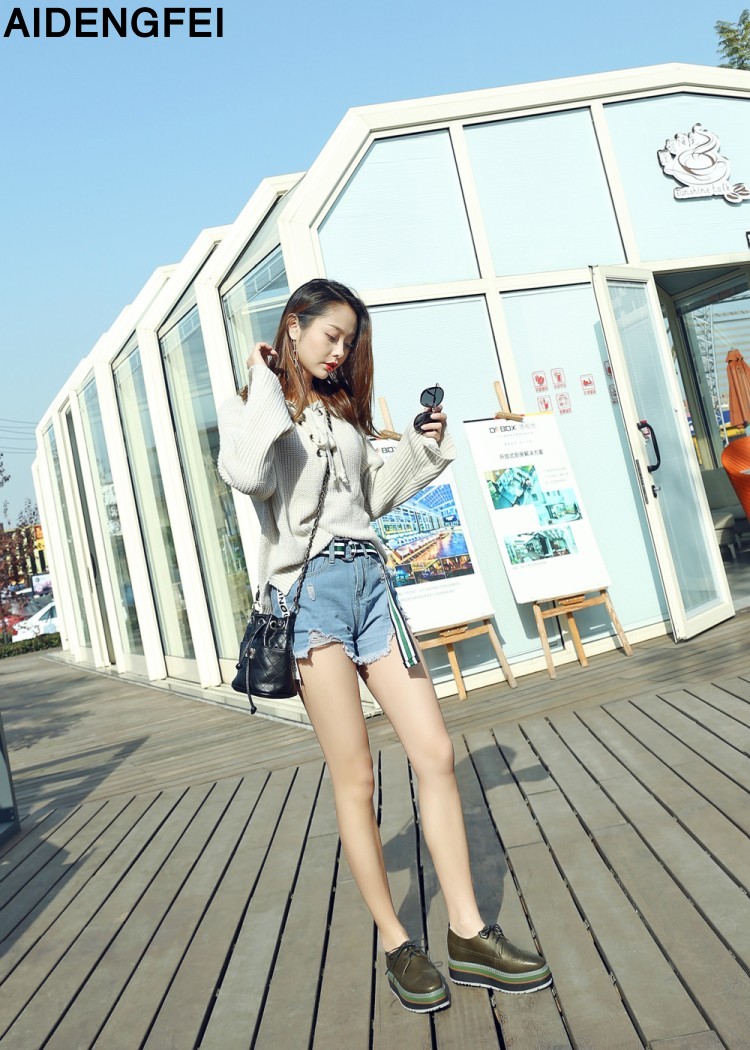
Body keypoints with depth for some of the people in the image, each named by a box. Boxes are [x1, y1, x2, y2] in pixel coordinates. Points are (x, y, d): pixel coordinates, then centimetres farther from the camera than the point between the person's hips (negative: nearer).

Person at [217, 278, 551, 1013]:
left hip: (369, 580, 6)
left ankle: (467, 935, 8)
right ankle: (395, 943, 12)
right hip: (307, 590, -6)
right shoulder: (251, 408, 4)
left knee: (435, 752, -1)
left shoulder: (342, 413, 22)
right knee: (355, 776, -3)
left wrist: (421, 448, 17)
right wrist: (267, 392, -9)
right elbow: (246, 475, -18)